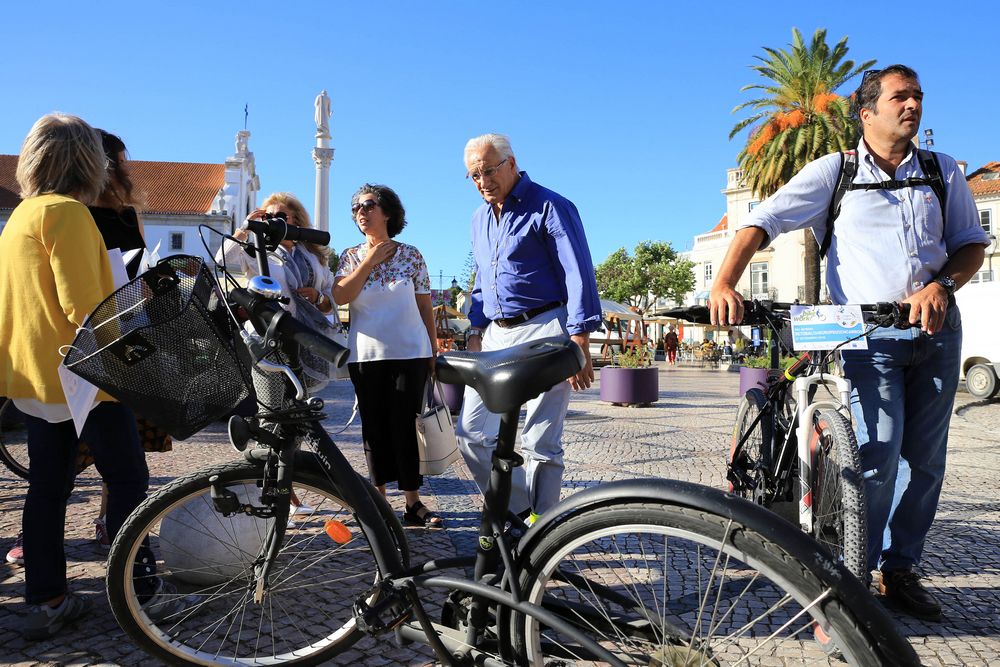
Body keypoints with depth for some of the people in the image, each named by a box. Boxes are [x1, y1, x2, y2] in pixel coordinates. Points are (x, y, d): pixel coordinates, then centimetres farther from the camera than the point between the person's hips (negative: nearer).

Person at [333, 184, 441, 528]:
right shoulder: (351, 257, 9)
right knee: (375, 427, 6)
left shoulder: (410, 255, 5)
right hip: (366, 356, 2)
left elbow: (425, 306, 6)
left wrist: (434, 352, 4)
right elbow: (340, 296, -8)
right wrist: (370, 260, -9)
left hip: (409, 354, -2)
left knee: (405, 427, -4)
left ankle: (413, 503, 1)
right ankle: (379, 497, 16)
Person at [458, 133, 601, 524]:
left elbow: (578, 276, -11)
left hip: (544, 330, -7)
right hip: (496, 335, 8)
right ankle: (520, 512, 16)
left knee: (539, 443, -4)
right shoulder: (480, 219, 18)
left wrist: (579, 345, -18)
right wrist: (475, 331, 15)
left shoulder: (549, 207, -5)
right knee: (471, 432, 3)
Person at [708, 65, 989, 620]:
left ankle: (901, 570, 23)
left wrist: (942, 286, -10)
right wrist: (724, 285, -23)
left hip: (936, 328, 4)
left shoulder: (943, 172, 13)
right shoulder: (834, 172, 3)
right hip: (870, 333, -4)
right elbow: (762, 223, -6)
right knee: (878, 457, -14)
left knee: (925, 459, 8)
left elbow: (972, 242, 13)